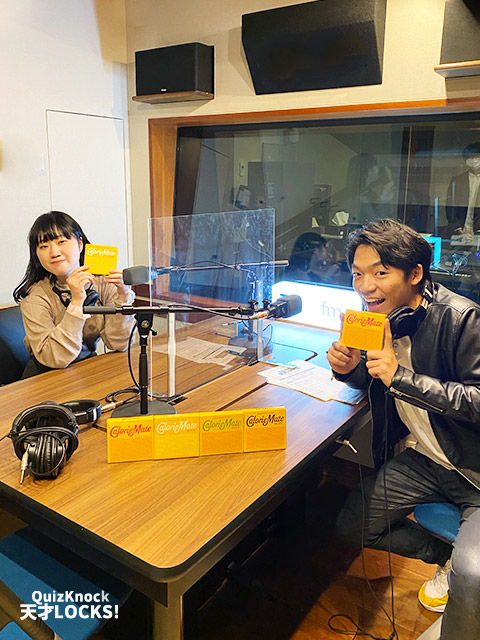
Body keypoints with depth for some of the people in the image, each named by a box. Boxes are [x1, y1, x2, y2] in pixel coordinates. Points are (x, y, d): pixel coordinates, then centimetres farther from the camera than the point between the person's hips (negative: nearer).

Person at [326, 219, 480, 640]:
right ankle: (445, 557, 30)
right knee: (352, 527, 9)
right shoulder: (379, 317, -2)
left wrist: (402, 376, -31)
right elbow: (374, 380, 12)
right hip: (427, 459, 7)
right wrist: (350, 368, -11)